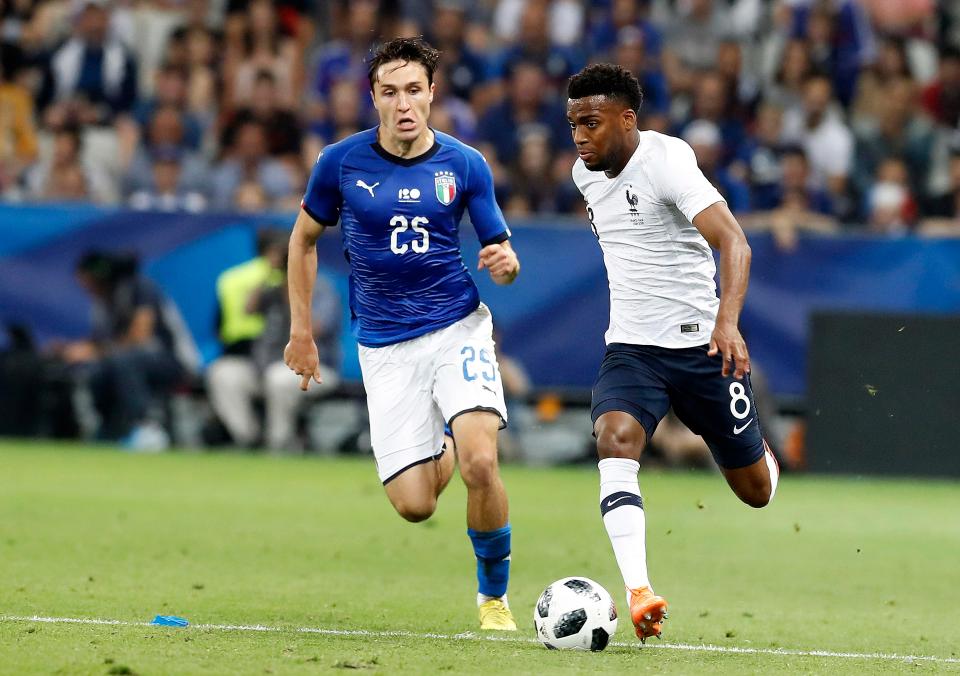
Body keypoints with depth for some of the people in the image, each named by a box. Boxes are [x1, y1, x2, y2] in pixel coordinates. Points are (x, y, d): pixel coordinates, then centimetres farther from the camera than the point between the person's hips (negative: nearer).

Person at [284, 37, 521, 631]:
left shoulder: (465, 165, -3)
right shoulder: (341, 162, -4)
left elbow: (501, 252, 4)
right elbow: (305, 238, 12)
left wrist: (506, 263, -21)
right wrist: (301, 330, 10)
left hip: (458, 327, -1)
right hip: (385, 345, 1)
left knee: (481, 462, -24)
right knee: (413, 506, -7)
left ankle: (494, 594, 0)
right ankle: (440, 460, 34)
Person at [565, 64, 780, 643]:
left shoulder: (666, 161, -18)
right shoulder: (587, 173, 5)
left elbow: (733, 241, -29)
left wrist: (727, 322, -44)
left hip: (702, 345, -5)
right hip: (631, 349, 5)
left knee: (756, 491, 8)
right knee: (614, 443, -27)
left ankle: (762, 457, 48)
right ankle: (639, 595, -35)